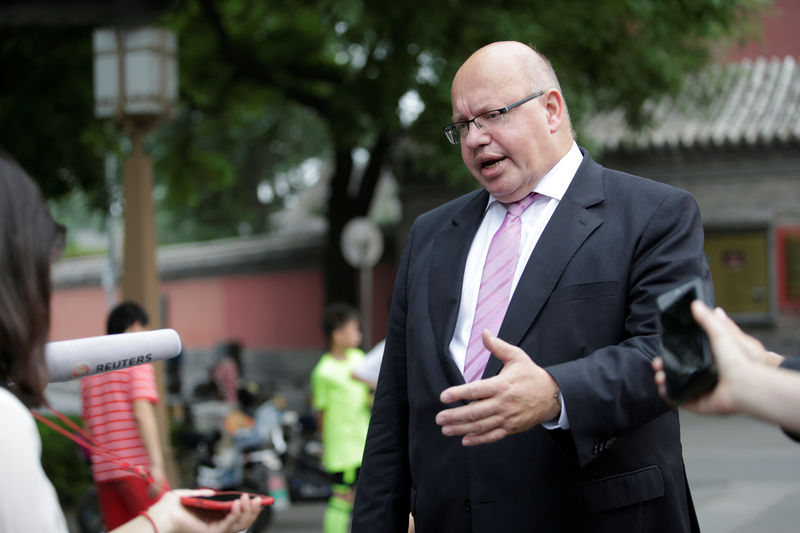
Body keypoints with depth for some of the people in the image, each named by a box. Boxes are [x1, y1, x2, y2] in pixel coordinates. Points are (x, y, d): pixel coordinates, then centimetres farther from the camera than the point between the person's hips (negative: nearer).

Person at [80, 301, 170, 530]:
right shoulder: (138, 362, -4)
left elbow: (88, 424, 19)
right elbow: (142, 412, -17)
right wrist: (156, 463, -22)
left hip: (103, 472, 7)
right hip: (139, 468, -7)